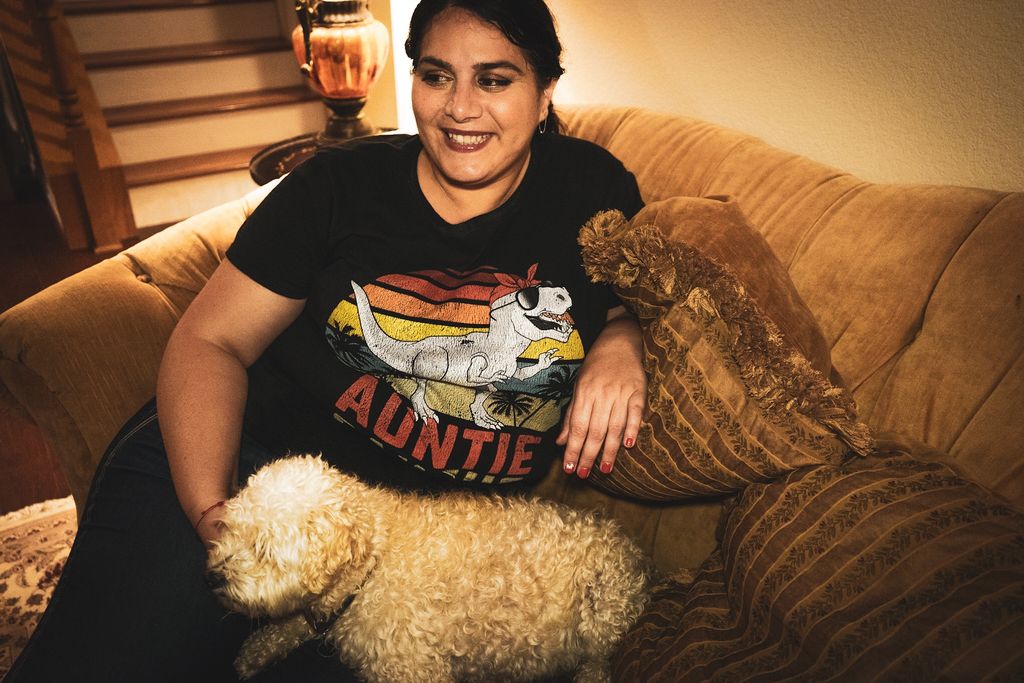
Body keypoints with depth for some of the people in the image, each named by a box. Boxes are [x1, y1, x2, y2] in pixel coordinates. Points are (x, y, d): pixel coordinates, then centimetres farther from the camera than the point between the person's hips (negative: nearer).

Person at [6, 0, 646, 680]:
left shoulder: (590, 186, 2)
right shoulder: (342, 184, 0)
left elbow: (630, 306, 15)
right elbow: (209, 342, 0)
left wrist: (619, 347, -12)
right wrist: (213, 513, -16)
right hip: (248, 454, 0)